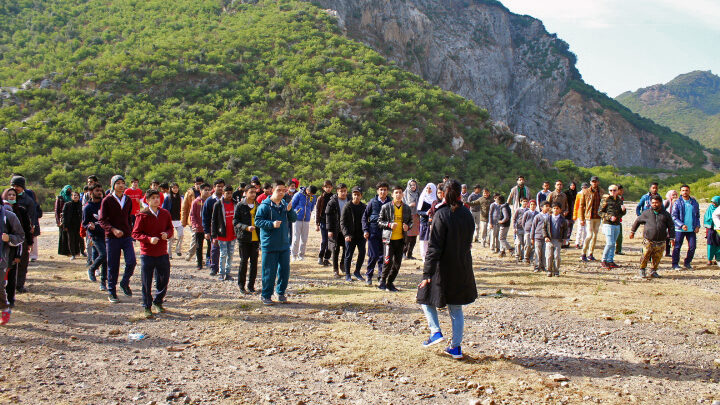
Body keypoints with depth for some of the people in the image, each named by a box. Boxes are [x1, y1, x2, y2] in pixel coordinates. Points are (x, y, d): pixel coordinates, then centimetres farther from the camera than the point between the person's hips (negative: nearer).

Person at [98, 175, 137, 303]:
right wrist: (113, 230, -23)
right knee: (113, 266, 3)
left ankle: (125, 283, 15)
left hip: (126, 236, 3)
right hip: (112, 238, -3)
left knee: (131, 262, -10)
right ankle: (111, 292, 16)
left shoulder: (128, 200, 9)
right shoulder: (107, 200, -4)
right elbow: (102, 220, -8)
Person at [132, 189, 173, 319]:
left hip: (162, 253, 4)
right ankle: (147, 307, 15)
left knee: (164, 280, 10)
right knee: (146, 282, 2)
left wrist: (167, 234, -7)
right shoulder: (142, 215, -7)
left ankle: (158, 302, 31)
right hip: (147, 253, -3)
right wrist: (149, 239, -22)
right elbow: (135, 233, -7)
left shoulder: (165, 213, 4)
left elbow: (170, 228, 16)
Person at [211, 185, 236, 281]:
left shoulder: (235, 204, 6)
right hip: (222, 234, -4)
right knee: (223, 254, -3)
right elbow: (214, 220, -2)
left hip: (232, 234, 4)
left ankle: (228, 273, 17)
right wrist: (214, 236, -6)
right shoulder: (218, 204, -4)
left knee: (231, 254, 8)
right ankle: (221, 273, 9)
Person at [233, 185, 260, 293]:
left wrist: (261, 237, 8)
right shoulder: (240, 206, -1)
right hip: (244, 238, -3)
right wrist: (246, 227, -20)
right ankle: (241, 284, 14)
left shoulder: (258, 206, 10)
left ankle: (251, 285, 13)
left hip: (255, 238, 3)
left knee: (254, 262, 3)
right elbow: (235, 221, -5)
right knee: (244, 261, 1)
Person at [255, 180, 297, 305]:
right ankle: (266, 295, 13)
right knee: (269, 271, 0)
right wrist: (271, 224, -24)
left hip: (284, 244, 6)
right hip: (269, 245, -6)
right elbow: (258, 221, -11)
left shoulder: (285, 205, 10)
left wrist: (290, 210, -12)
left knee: (285, 269, 10)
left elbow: (294, 219, 8)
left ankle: (281, 292, 26)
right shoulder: (264, 206, -8)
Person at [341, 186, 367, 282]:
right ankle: (347, 275, 16)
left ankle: (357, 272, 21)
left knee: (362, 253, 1)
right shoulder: (347, 207, -4)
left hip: (361, 235, 3)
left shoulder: (364, 207, 6)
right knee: (348, 255, 3)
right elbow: (342, 222, -6)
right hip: (350, 236, -3)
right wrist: (346, 234, -17)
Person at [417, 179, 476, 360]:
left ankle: (436, 331, 1)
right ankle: (456, 346, 14)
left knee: (426, 297, 17)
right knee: (456, 308, 15)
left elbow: (434, 247, -19)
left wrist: (427, 273, -19)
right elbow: (468, 241, 9)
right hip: (463, 268, 5)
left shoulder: (442, 215, -16)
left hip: (443, 268, -5)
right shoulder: (467, 214, 1)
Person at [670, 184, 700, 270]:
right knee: (677, 247, 1)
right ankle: (675, 264, 12)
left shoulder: (694, 203, 8)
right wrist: (682, 225, -20)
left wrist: (697, 226, 2)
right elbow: (674, 216, -8)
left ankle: (687, 262, 20)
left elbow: (697, 216, 16)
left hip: (691, 229, 3)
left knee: (692, 247, 1)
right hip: (680, 229, -3)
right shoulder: (677, 203, -3)